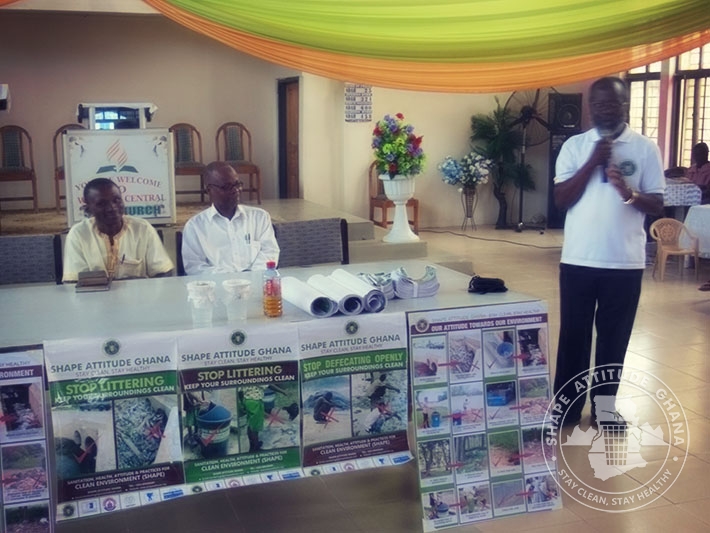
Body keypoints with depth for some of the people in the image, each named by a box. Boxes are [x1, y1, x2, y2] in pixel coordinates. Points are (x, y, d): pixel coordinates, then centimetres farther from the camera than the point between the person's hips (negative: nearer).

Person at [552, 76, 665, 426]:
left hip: (625, 261, 0)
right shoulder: (574, 146, 4)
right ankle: (567, 406, 20)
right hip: (578, 259, 1)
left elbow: (657, 205, 0)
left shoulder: (645, 149, 1)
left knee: (614, 337, 9)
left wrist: (628, 192, -19)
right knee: (573, 334, 7)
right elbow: (561, 199, -3)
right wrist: (592, 163, -12)